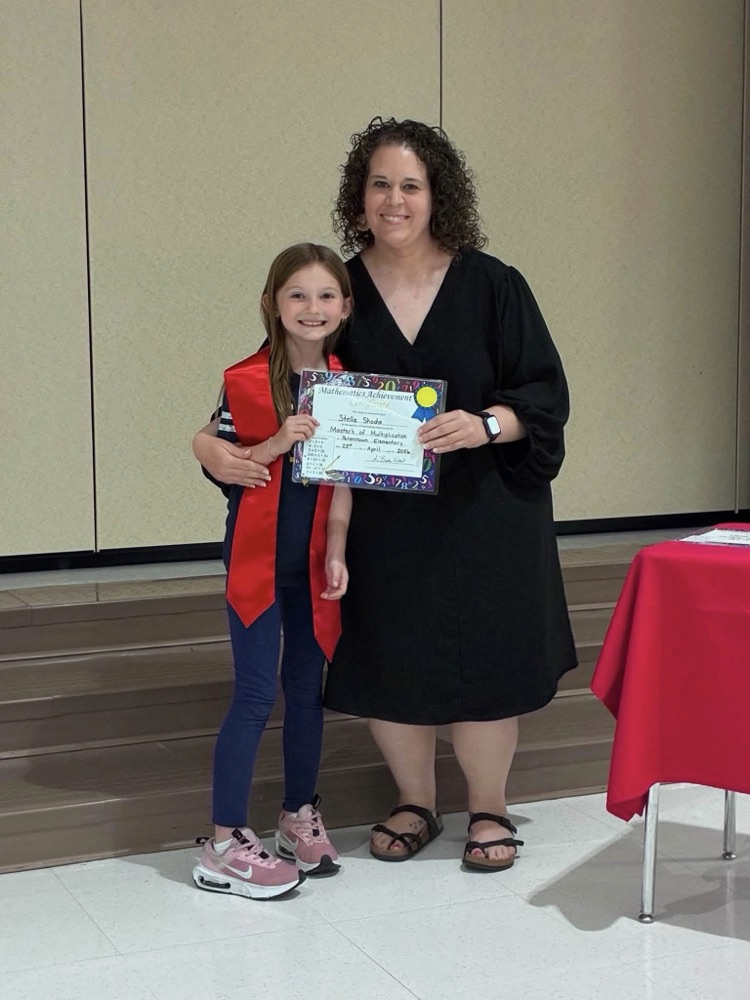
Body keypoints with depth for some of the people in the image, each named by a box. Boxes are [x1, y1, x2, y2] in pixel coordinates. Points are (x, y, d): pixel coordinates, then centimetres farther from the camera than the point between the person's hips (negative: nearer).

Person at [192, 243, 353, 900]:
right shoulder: (246, 382, -11)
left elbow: (343, 479, 4)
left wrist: (336, 553, -3)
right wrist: (278, 443, -21)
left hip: (316, 559, 4)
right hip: (257, 555, -4)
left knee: (306, 689, 14)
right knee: (255, 697, -4)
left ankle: (300, 817, 30)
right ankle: (225, 846, 3)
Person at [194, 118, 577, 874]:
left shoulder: (491, 285, -6)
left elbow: (545, 394, -5)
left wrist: (485, 425, -25)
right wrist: (215, 443, -18)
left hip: (480, 513, -1)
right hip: (378, 521, 2)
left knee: (480, 661, 4)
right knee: (387, 665, 8)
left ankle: (488, 809, 26)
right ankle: (415, 803, 31)